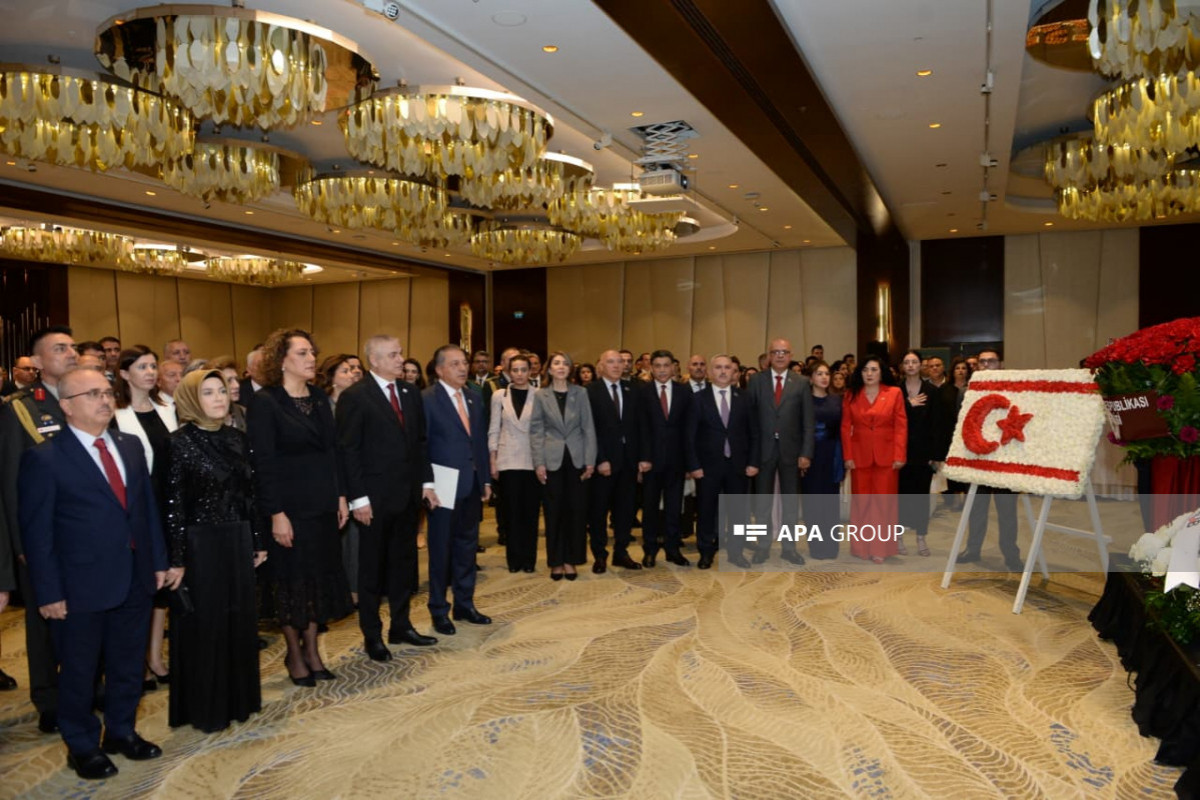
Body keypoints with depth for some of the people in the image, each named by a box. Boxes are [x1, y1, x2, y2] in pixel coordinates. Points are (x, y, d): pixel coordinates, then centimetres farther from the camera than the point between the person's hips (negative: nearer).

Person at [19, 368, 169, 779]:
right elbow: (37, 532, -11)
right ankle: (82, 746, 34)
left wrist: (159, 560, 6)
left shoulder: (131, 446, 6)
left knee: (128, 665, 19)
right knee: (79, 672, 14)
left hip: (135, 580, 5)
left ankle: (121, 731, 40)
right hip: (81, 586, -5)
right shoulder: (43, 457, -11)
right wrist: (48, 592, -12)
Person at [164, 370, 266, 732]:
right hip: (200, 545, -5)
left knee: (239, 620, 13)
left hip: (237, 542, 6)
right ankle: (204, 708, 22)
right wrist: (176, 559, -13)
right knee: (203, 624, 6)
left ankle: (237, 698, 30)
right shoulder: (180, 442, -10)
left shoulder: (237, 438, 6)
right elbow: (173, 505, -12)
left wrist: (257, 541, 10)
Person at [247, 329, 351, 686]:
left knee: (320, 576, 13)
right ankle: (294, 653, 24)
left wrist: (340, 496, 7)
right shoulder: (265, 402, -11)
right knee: (292, 578, 7)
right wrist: (276, 514, -17)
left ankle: (311, 648, 28)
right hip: (290, 508, -6)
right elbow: (263, 463, -14)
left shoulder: (319, 398, 7)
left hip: (323, 504, 6)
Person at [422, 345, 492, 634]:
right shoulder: (427, 399, -9)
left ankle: (464, 604, 28)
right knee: (441, 550, 6)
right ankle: (439, 611, 20)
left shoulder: (474, 399, 11)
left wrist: (486, 479, 10)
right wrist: (426, 484, -17)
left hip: (472, 485, 6)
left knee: (467, 547, 14)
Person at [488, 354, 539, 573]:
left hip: (532, 460, -1)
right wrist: (492, 461, 1)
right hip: (508, 461, 1)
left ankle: (528, 557, 15)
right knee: (512, 510, 6)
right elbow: (493, 430, 6)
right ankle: (514, 557, 17)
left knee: (530, 511, 4)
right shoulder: (499, 395, 4)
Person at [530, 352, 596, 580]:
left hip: (576, 458, 1)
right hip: (552, 460, -1)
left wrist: (590, 460, -4)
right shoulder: (540, 396, 2)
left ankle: (571, 560, 15)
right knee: (554, 510, 5)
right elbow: (536, 431, 1)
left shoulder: (580, 393, 3)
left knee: (576, 509, 3)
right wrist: (539, 463, -7)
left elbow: (588, 428, 2)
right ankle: (556, 561, 16)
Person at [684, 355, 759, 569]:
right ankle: (706, 552, 21)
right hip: (708, 465, -2)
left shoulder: (743, 398, 5)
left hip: (738, 464, 2)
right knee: (706, 510, 7)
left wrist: (753, 462, -2)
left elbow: (753, 433, 5)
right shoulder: (699, 398, -1)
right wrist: (693, 465, -9)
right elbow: (689, 435, -3)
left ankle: (735, 551, 24)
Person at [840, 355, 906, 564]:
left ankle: (880, 547, 12)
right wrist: (848, 456, -4)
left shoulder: (894, 393, 0)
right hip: (860, 456, 1)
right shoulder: (851, 396, 4)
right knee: (861, 500, 6)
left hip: (886, 455, -1)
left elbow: (901, 427, -3)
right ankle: (862, 546, 16)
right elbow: (846, 428, 3)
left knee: (884, 500, 3)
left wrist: (899, 455, -9)